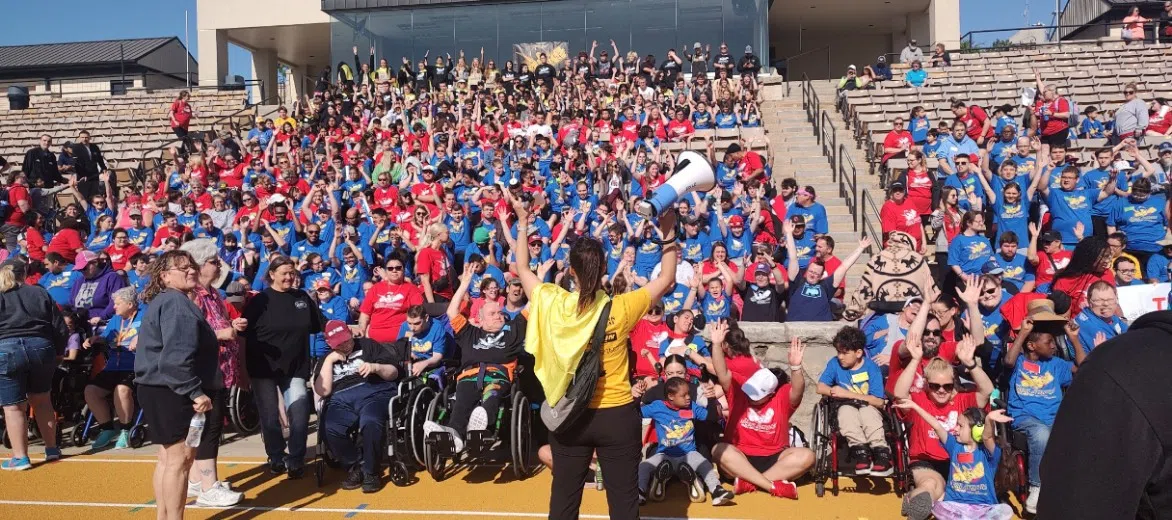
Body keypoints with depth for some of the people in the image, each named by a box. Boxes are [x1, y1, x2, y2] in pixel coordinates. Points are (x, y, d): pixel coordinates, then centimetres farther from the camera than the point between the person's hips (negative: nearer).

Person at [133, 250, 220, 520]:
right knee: (180, 458, -7)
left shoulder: (164, 301, 18)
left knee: (168, 457, 17)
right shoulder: (176, 302, -16)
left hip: (162, 389, 11)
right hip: (173, 392, -11)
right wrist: (195, 392, -24)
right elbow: (177, 355, -25)